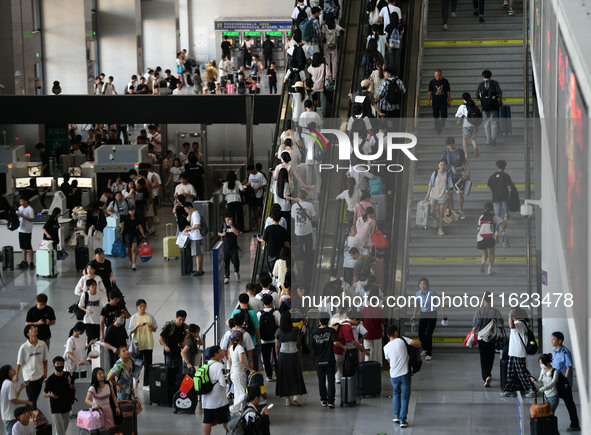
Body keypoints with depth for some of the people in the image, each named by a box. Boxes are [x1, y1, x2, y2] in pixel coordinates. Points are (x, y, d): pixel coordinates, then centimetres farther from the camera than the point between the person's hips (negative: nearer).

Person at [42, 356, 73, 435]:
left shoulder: (67, 375, 0)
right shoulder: (50, 379, -12)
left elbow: (71, 388, 13)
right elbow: (44, 394, -6)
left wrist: (69, 383, -9)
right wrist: (51, 395, -27)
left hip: (66, 406, 5)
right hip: (56, 408, -5)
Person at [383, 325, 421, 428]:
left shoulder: (386, 348, 1)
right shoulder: (402, 340, -8)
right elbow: (418, 343, -7)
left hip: (394, 375, 2)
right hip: (405, 374, -2)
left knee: (396, 394, 25)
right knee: (405, 397, 7)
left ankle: (396, 416, 21)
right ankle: (403, 419, 4)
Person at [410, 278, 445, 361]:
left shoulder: (431, 292, -14)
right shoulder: (418, 293, 0)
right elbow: (417, 304, 15)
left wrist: (442, 311, -10)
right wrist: (414, 315, 17)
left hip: (432, 315, -5)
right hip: (423, 315, 5)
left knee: (428, 334, -12)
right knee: (421, 334, 4)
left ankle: (429, 354, -2)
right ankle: (425, 349, 31)